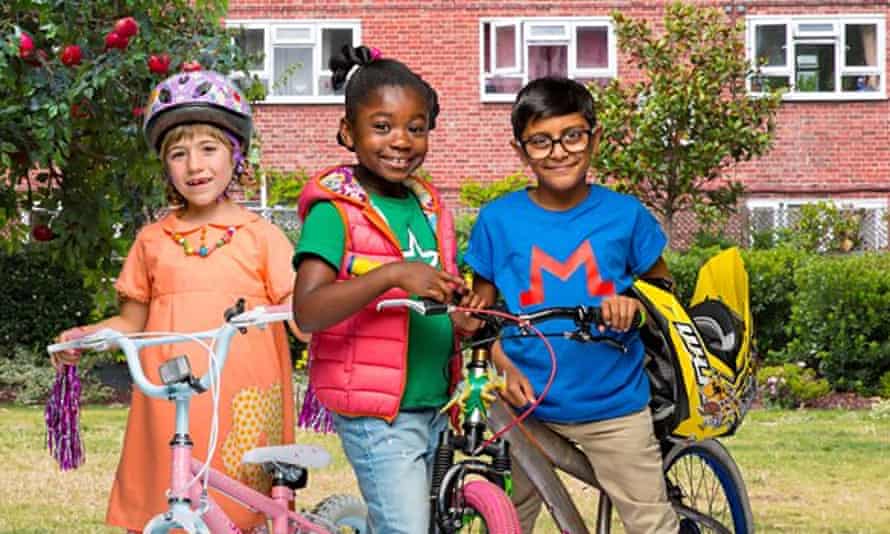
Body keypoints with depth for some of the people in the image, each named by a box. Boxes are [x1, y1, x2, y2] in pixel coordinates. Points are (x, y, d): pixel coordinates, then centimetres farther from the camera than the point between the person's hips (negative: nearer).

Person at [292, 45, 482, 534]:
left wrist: (464, 320, 1)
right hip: (376, 414, -7)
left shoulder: (429, 207, 11)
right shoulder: (335, 211, -10)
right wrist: (392, 275, -33)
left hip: (434, 406, 7)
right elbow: (307, 311, -22)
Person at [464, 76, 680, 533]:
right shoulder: (498, 220, -4)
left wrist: (635, 303, -11)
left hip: (614, 404, 0)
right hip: (528, 404, 1)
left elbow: (662, 286, 11)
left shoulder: (624, 214, -3)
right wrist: (507, 369, -13)